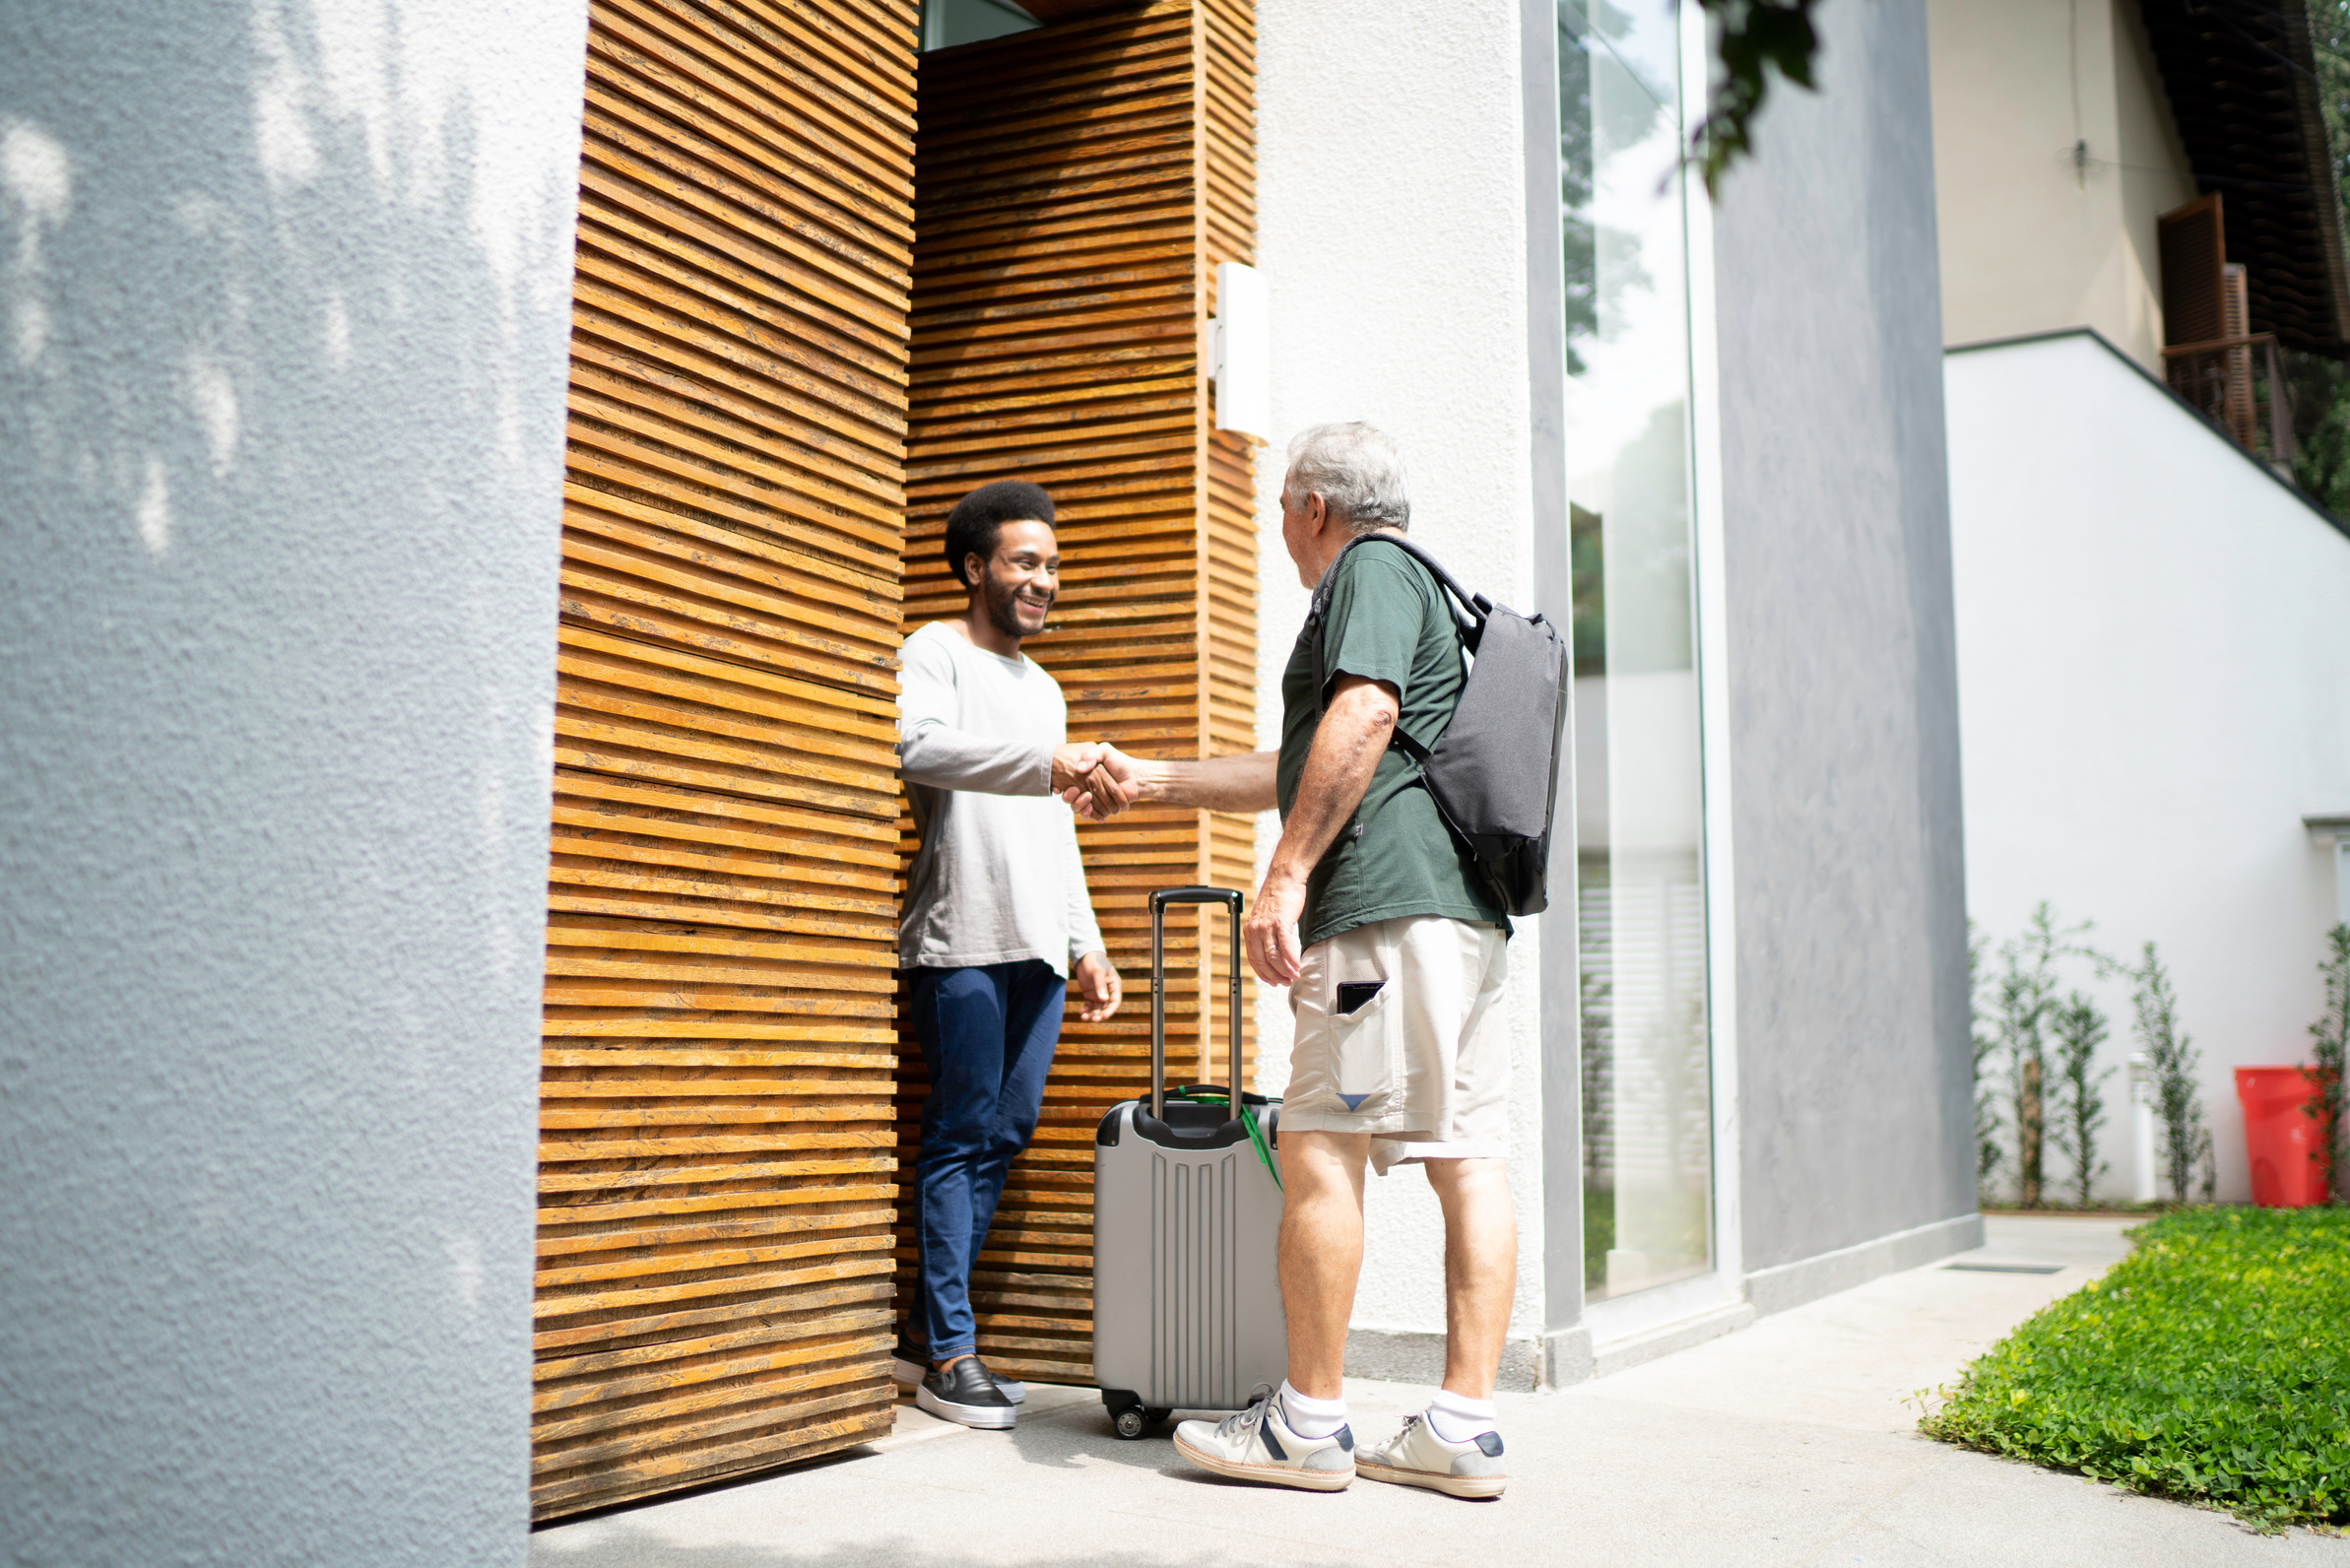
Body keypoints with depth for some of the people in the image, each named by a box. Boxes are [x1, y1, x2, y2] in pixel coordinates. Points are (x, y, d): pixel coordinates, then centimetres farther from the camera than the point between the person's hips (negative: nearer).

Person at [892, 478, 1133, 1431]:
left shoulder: (1045, 690, 26)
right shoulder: (935, 653, 1)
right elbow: (918, 747, -22)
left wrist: (1086, 947, 22)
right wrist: (1050, 765, -31)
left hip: (1040, 946, 8)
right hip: (964, 936, -7)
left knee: (1005, 1134, 6)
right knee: (963, 1135, -6)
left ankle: (925, 1332, 16)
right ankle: (949, 1352, 1)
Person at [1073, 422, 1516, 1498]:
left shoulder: (1371, 569, 2)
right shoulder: (1434, 593, 32)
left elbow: (1361, 721, -17)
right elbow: (1302, 775, 35)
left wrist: (1287, 876, -21)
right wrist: (1150, 782, 39)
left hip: (1385, 901, -10)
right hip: (1465, 909, 10)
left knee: (1320, 1151, -6)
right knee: (1467, 1158, 3)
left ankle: (1308, 1423, -2)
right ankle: (1464, 1429, 4)